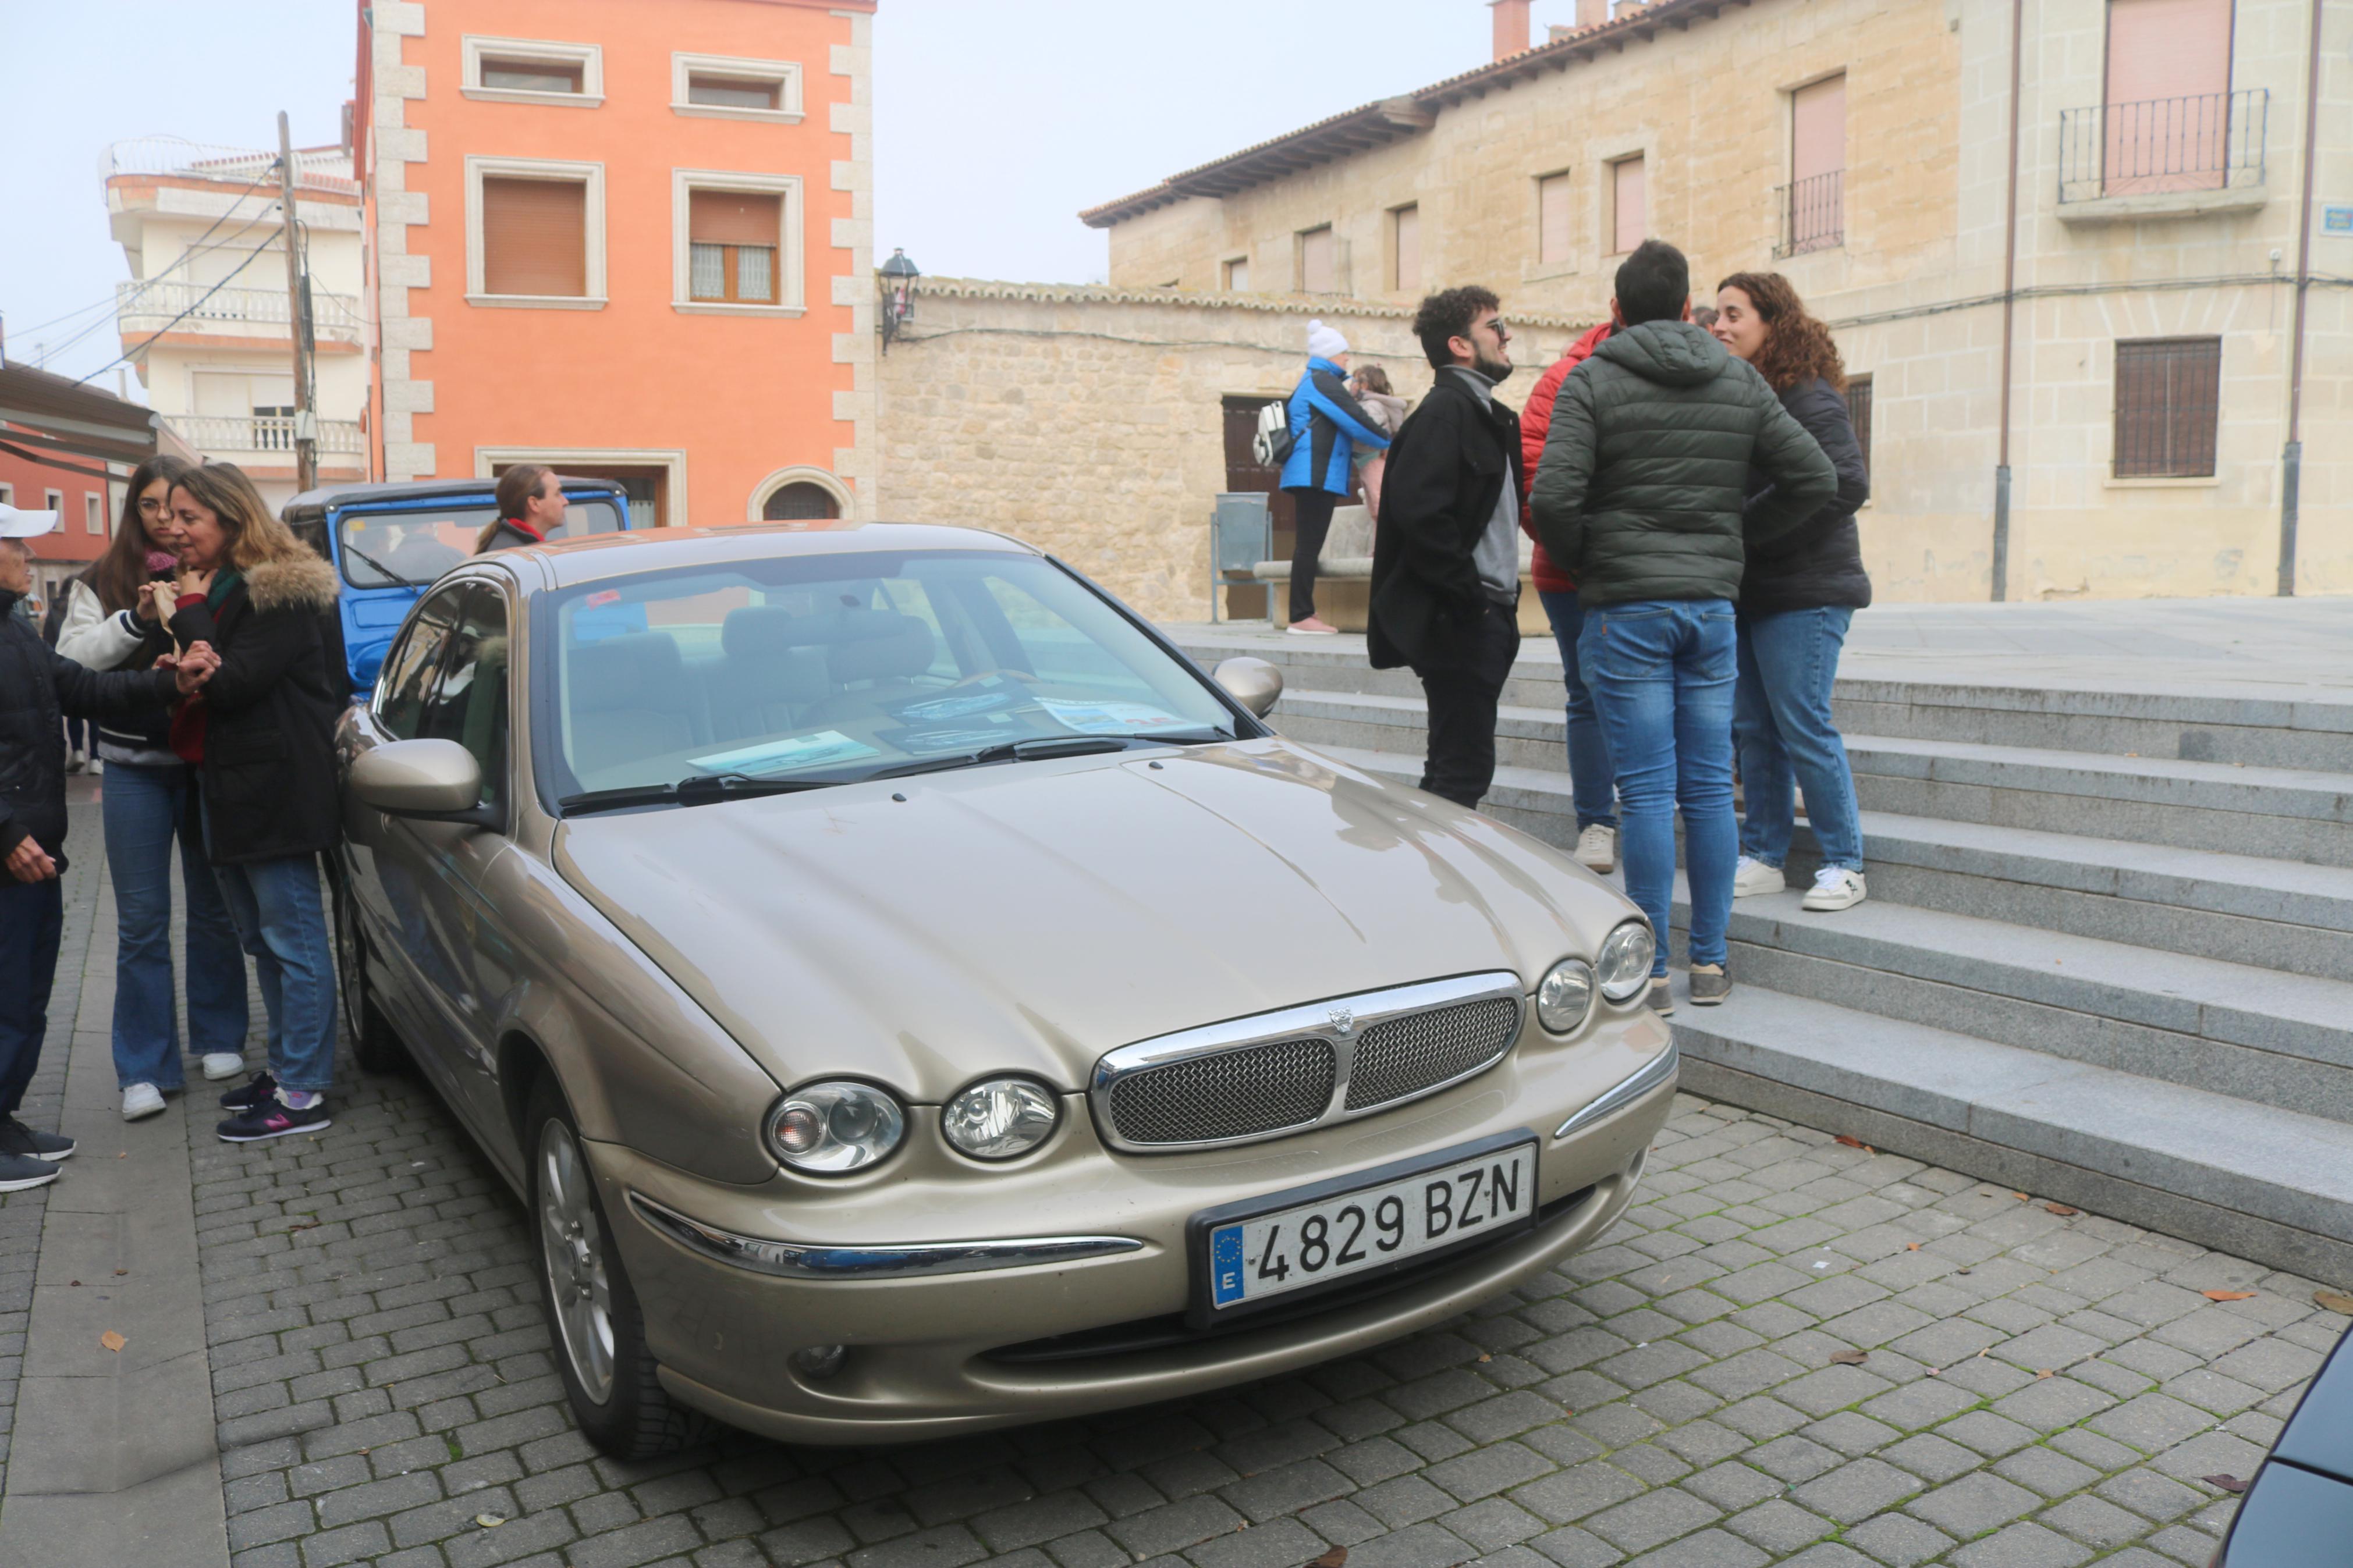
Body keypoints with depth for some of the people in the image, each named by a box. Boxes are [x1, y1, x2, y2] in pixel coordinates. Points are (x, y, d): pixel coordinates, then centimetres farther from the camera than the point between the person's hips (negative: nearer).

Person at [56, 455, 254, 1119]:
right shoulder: (102, 583, 6)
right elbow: (72, 659, -7)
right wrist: (137, 619, -18)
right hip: (137, 766, 0)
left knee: (214, 908, 11)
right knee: (143, 919, 2)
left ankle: (219, 1038, 27)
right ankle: (145, 1068, 8)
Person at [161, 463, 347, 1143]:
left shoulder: (281, 592, -13)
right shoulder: (214, 589, 17)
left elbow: (233, 682, -20)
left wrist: (191, 614, -10)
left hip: (276, 790, -10)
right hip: (227, 787, 10)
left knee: (293, 939, -4)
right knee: (264, 938, 16)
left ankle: (303, 1093, 1)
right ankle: (285, 1066, 27)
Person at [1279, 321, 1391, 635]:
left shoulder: (1309, 382, 23)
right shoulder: (1323, 382, -8)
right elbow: (1355, 419, -11)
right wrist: (1387, 443, 2)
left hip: (1312, 476, 10)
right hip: (1316, 475, -10)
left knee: (1308, 545, 7)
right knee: (1309, 544, -11)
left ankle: (1302, 614, 8)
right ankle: (1301, 617, -13)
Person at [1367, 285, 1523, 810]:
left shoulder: (1489, 414, 20)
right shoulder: (1444, 411, -11)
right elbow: (1419, 511, -23)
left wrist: (1502, 597, 14)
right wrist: (1467, 589, -20)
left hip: (1488, 617, 10)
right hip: (1459, 622, -10)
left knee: (1455, 766, 15)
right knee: (1464, 769, -8)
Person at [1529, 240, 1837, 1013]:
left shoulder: (1593, 381, -4)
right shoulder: (1738, 381, 9)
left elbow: (1554, 497, -16)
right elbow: (1815, 477, 6)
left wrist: (1580, 563, 2)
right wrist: (1738, 535, 16)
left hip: (1625, 610, -4)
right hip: (1713, 608, 4)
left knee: (1647, 791, -3)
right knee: (1709, 787, 8)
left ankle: (1651, 971, 1)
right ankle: (1710, 963, 15)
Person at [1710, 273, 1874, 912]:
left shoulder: (1809, 398, -11)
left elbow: (1846, 485, -20)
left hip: (1804, 592, -8)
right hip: (1747, 591, 8)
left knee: (1803, 727, -5)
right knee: (1753, 728, 9)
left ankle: (1844, 865, 8)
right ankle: (1764, 857, 19)